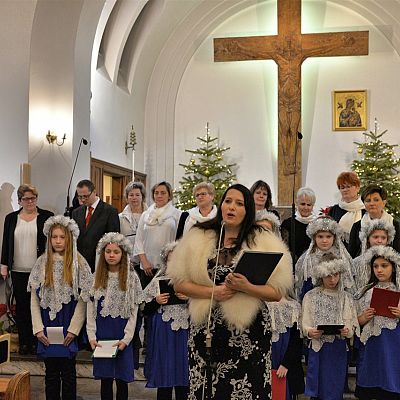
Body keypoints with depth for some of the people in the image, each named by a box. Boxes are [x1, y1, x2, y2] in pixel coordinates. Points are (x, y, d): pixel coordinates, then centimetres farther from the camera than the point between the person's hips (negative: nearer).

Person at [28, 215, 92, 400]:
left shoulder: (79, 263, -4)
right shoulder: (42, 262, 1)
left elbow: (83, 299, -5)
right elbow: (34, 298, 2)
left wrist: (73, 329, -10)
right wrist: (38, 328, -5)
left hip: (68, 326, -2)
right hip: (47, 325, 2)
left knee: (68, 371, 7)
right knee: (51, 371, 10)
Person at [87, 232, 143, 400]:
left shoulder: (132, 278, -2)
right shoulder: (96, 277, 3)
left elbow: (133, 312, -3)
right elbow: (91, 309, 3)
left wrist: (126, 339, -10)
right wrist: (92, 336, -5)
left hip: (122, 338, -1)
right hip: (102, 337, 1)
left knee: (122, 380, 5)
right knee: (105, 379, 8)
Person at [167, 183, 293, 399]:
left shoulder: (264, 242, 1)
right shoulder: (198, 237, 5)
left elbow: (277, 292, -3)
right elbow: (179, 283, 4)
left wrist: (246, 287, -19)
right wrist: (212, 292, -10)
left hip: (248, 334, -1)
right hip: (206, 329, 2)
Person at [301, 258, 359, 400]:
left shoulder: (346, 297, 7)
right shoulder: (311, 296, 2)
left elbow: (354, 325, 4)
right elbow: (305, 325, 1)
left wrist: (348, 331, -17)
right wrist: (310, 332, -20)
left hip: (339, 349, 1)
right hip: (318, 347, -1)